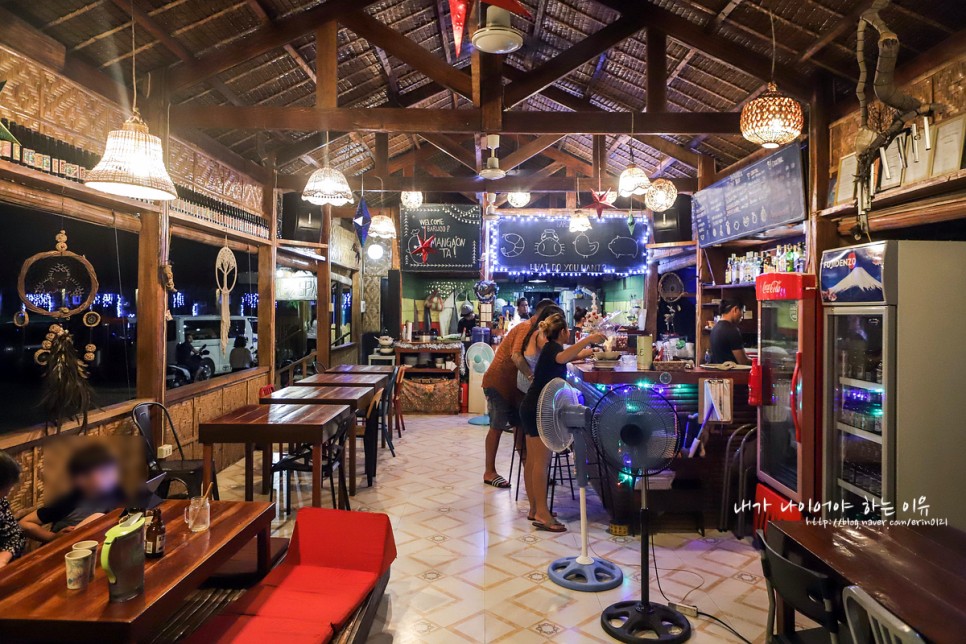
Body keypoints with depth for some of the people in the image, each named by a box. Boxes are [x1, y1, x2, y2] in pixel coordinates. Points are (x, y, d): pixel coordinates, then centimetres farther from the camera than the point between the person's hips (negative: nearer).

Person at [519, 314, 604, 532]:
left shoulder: (550, 348, 19)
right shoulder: (553, 347, -11)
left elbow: (564, 358, 43)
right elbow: (562, 358, -37)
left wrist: (586, 352, 53)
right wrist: (587, 340, -40)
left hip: (532, 409, 10)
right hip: (538, 410, -10)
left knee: (532, 460, 10)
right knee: (542, 461, -11)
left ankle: (535, 509, 16)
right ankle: (542, 514, -11)